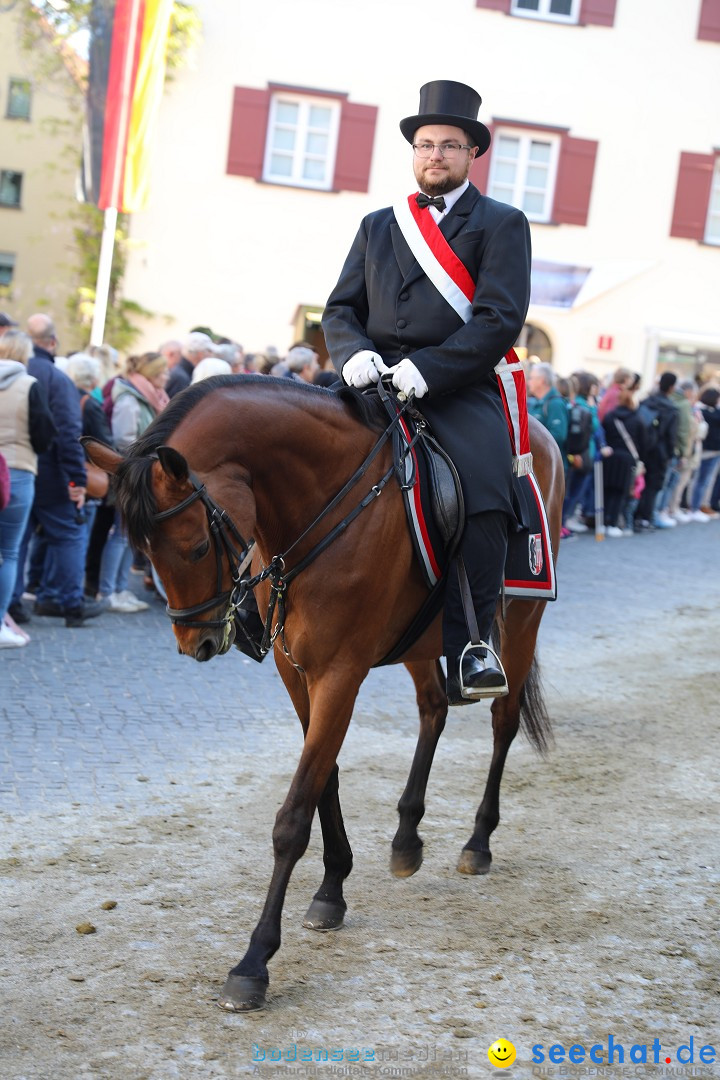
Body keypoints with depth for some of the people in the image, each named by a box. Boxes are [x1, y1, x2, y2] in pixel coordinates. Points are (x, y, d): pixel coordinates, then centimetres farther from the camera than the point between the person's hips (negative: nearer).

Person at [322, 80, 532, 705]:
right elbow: (341, 308, 18)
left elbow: (500, 319, -5)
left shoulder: (501, 224, 8)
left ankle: (473, 642, -19)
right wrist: (354, 353, -7)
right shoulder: (378, 226, 23)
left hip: (459, 389, -4)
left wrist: (424, 369, -17)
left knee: (485, 485, -29)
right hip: (378, 385, 4)